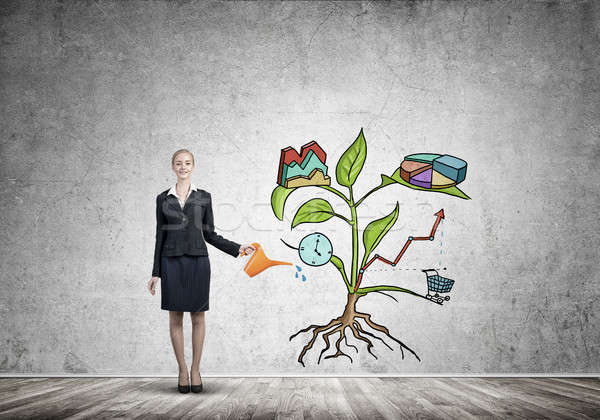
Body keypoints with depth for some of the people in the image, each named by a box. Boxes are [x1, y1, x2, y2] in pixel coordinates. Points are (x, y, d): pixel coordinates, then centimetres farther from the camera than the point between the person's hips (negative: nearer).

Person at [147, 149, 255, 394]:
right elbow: (160, 235, 7)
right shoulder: (163, 199, 7)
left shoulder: (204, 197, 6)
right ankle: (182, 370, 15)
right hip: (172, 261, 0)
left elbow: (209, 235, 9)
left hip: (198, 260, 0)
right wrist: (156, 272, 4)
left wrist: (237, 249, 0)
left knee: (197, 317, 3)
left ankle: (196, 370, 14)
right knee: (175, 318, 3)